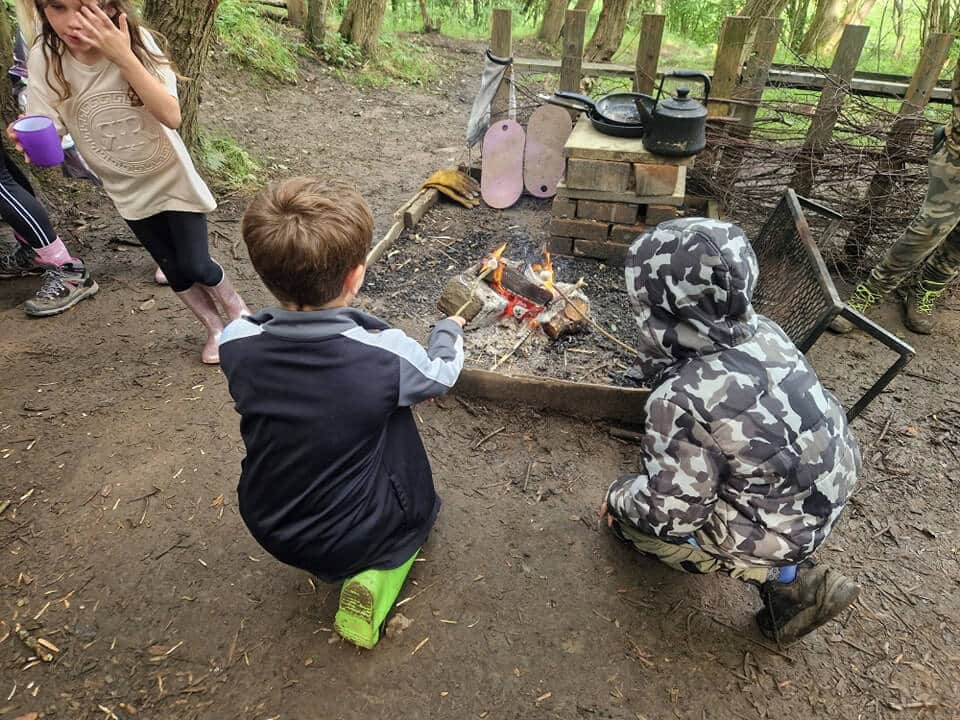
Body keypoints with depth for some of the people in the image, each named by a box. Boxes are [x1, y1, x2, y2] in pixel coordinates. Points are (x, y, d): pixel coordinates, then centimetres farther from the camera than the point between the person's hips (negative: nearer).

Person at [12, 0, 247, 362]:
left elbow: (171, 116, -30)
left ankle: (236, 307, 32)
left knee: (195, 266, 0)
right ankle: (214, 328, 34)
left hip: (171, 175, -2)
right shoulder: (45, 57, -16)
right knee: (173, 270, 11)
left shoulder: (136, 40, -20)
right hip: (127, 189, 3)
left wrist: (124, 58, -38)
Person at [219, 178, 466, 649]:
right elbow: (443, 374, -2)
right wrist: (449, 330, 18)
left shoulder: (234, 344, -17)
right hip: (349, 536, -4)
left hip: (268, 529, 4)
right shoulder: (385, 353, -25)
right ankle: (374, 574, 1)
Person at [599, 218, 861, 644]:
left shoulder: (683, 400, -33)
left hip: (780, 530, -7)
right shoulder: (762, 332, -11)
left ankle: (781, 575, 7)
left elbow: (671, 510, -21)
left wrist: (619, 497, -4)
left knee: (631, 517, 9)